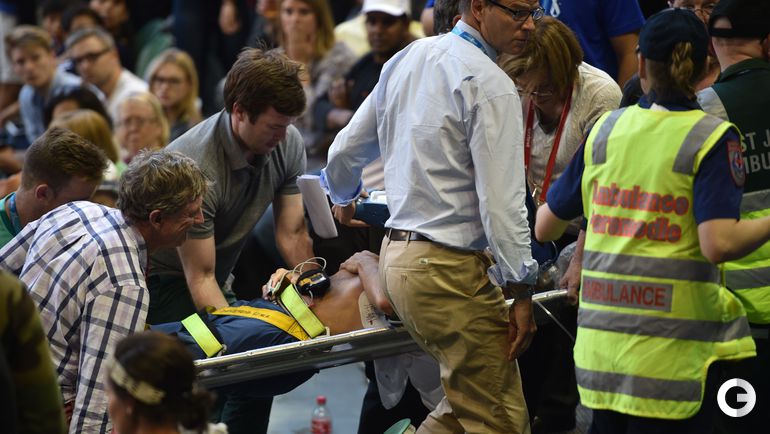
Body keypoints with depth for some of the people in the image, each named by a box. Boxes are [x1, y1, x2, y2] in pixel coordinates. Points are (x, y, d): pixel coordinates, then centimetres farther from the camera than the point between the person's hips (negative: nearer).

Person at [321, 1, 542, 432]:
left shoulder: (408, 58, 13)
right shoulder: (491, 87, -13)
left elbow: (344, 154, 21)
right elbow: (502, 199, -18)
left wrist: (344, 198, 42)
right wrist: (521, 291, -14)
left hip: (396, 253, 9)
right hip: (450, 268, -9)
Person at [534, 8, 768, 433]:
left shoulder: (605, 129, 6)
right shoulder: (714, 138, -7)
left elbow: (545, 227, 13)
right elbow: (718, 244, -19)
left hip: (600, 340, 4)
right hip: (672, 350, -4)